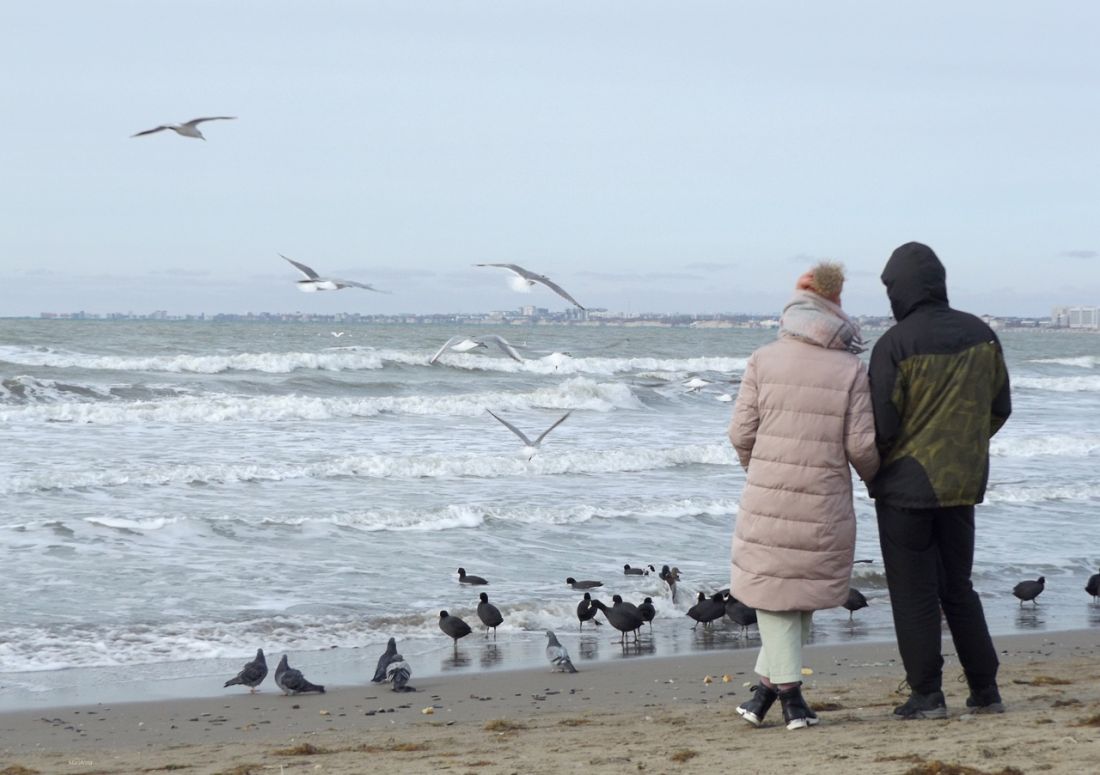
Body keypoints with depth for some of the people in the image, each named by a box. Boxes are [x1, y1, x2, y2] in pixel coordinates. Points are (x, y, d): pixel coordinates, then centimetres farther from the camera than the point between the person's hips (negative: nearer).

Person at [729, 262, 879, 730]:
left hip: (767, 498, 0)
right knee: (806, 588, 15)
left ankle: (788, 692, 3)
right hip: (824, 502, 0)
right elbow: (861, 445, -5)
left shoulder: (763, 361, -2)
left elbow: (742, 433, -2)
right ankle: (769, 686, 16)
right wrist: (874, 477, 17)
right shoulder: (850, 370, -3)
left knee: (774, 590, 8)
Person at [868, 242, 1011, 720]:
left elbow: (881, 425, -15)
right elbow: (1000, 408, 9)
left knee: (914, 594, 2)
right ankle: (985, 692, 15)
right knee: (958, 588, 16)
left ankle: (927, 695, 2)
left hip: (906, 484, -6)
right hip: (963, 483, 6)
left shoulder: (895, 345, -16)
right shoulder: (981, 336, 2)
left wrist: (873, 470, 4)